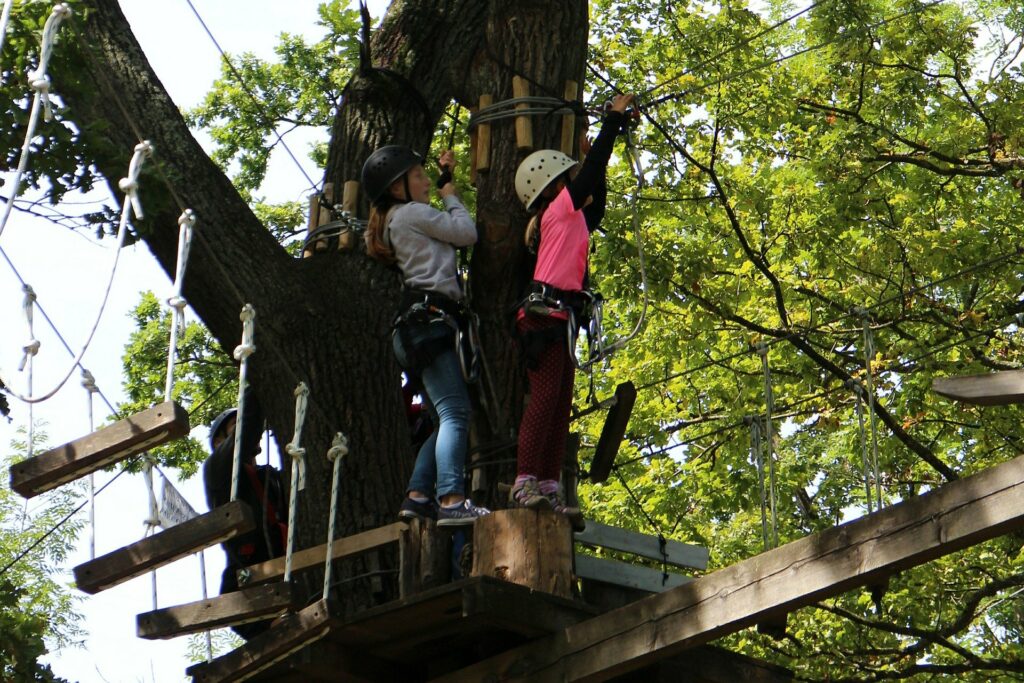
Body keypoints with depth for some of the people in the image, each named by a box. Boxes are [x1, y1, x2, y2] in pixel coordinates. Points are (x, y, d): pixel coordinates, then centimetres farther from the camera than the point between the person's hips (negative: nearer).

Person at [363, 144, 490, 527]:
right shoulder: (411, 213, -1)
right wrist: (450, 195, 16)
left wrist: (445, 177, 35)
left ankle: (417, 497, 0)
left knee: (445, 422, 8)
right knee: (455, 412, -20)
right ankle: (452, 501, -31)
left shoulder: (399, 222, 26)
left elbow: (445, 228, 38)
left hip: (417, 325, 10)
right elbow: (467, 232, 0)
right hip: (428, 318, -10)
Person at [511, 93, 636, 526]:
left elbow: (596, 208, 41)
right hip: (546, 314, -10)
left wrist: (594, 162, 36)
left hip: (559, 319, 10)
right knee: (546, 396, -17)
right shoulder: (559, 210, 0)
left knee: (560, 404, 3)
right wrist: (616, 117, 4)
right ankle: (526, 482, -23)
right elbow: (592, 170, -3)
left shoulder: (571, 219, 24)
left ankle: (548, 488, -2)